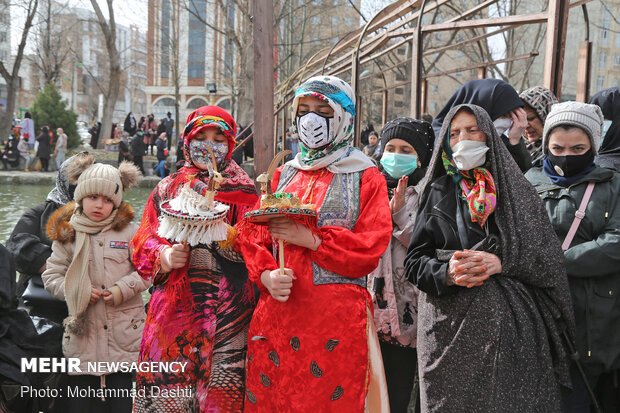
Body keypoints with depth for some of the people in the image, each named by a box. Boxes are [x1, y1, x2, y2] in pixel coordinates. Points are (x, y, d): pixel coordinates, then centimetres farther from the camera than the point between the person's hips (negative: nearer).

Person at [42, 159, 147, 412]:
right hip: (82, 333, 1)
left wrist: (125, 288, -11)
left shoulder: (129, 231, 2)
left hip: (124, 334, -1)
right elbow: (51, 276, 6)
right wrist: (78, 290, -9)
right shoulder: (66, 234, 5)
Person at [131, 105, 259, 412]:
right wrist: (164, 255, -14)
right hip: (174, 304, 2)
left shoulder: (243, 191, 7)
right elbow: (144, 239, 7)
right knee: (165, 383, 2)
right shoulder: (167, 188, 13)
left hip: (227, 306, -2)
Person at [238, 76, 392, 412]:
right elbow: (253, 233, 8)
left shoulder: (365, 177, 2)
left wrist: (311, 239, -17)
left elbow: (371, 247, -8)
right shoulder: (285, 174, 15)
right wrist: (266, 274, -10)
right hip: (278, 309, 4)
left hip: (338, 312, -3)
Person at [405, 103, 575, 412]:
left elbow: (550, 256, 1)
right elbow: (414, 261, 4)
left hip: (513, 326, 0)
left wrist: (501, 262, -14)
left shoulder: (515, 189, 7)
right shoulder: (438, 192, 8)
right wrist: (447, 272, -15)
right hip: (451, 328, 0)